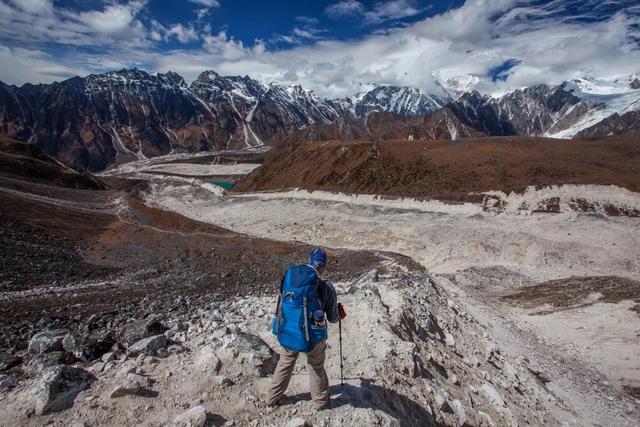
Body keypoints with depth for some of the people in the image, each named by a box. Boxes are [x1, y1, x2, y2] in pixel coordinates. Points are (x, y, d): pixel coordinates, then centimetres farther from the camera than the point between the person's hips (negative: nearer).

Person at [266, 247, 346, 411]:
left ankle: (273, 397, 45)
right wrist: (339, 314, 18)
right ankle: (321, 401, 45)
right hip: (312, 338, -3)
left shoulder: (289, 277, -7)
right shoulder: (325, 287, -17)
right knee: (317, 368, 25)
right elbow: (333, 318, -5)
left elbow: (282, 303, 6)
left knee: (285, 364, 29)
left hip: (286, 334, 3)